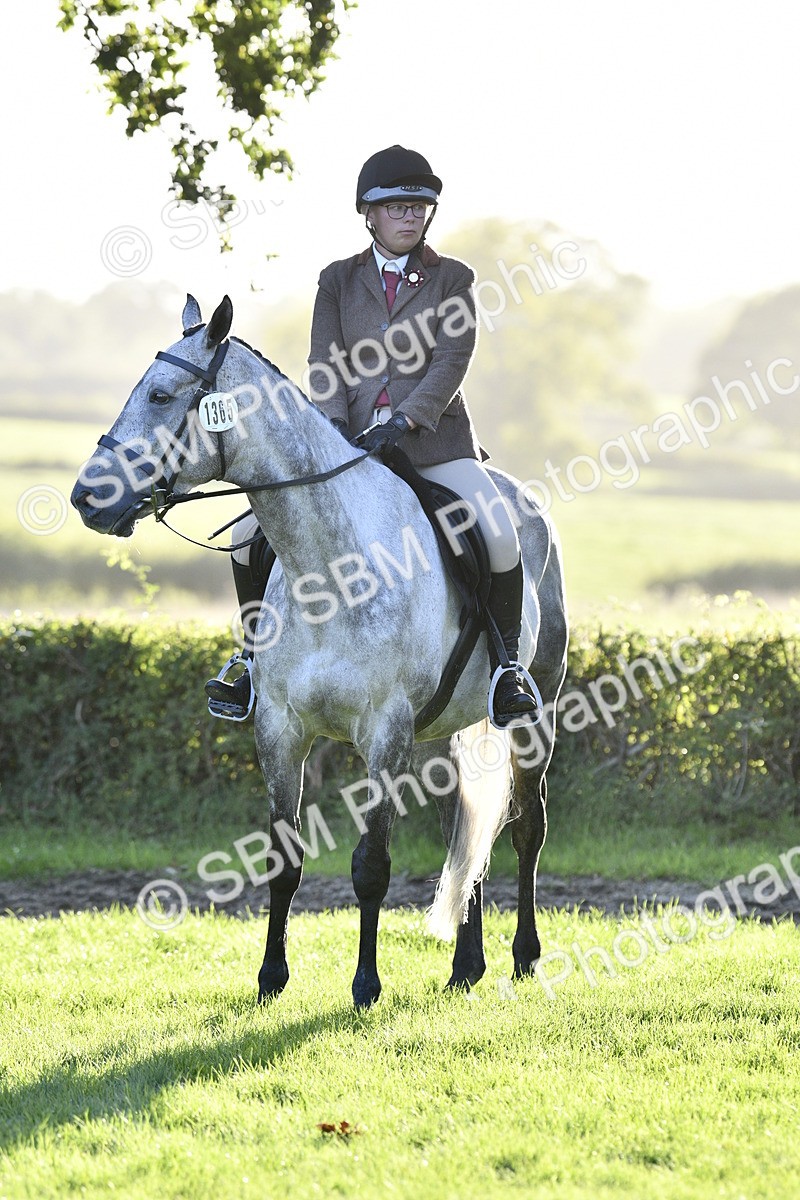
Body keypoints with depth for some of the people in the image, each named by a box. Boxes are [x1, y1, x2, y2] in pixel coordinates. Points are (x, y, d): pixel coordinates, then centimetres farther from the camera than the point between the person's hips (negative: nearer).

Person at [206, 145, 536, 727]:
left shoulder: (453, 279, 5)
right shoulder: (339, 280, 11)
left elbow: (452, 361, -7)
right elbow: (325, 364, 3)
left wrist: (402, 422, -21)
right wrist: (333, 423, -16)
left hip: (433, 441, -2)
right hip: (349, 441, 3)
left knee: (501, 539, -28)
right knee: (252, 534, -10)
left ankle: (506, 664, -8)